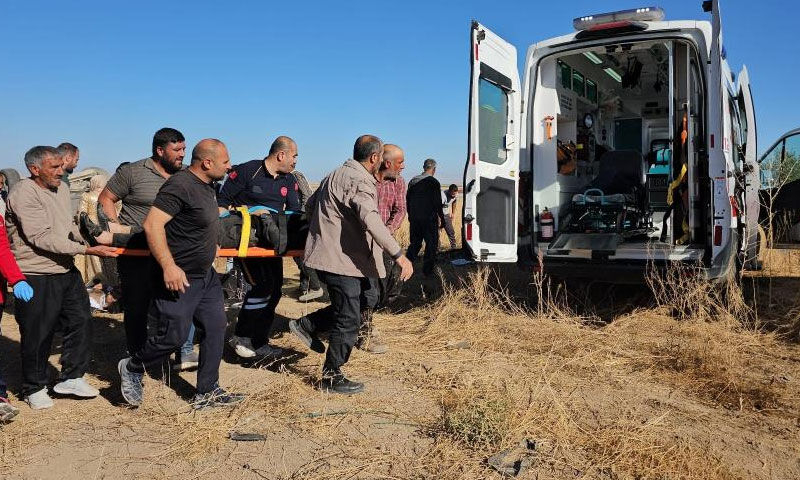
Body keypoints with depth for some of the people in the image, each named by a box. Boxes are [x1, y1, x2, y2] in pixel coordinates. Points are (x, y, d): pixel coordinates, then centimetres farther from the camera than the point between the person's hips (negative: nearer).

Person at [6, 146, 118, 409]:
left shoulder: (62, 188, 10)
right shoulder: (24, 194, -17)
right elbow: (42, 238, -24)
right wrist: (88, 250, -27)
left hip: (66, 270, 8)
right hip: (36, 277, -8)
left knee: (80, 320, 10)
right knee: (37, 334, 3)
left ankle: (71, 378, 25)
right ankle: (34, 388, 22)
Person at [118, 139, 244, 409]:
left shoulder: (206, 186, 10)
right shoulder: (180, 186, -20)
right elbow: (152, 225, -26)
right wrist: (169, 266, -30)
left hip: (206, 276, 10)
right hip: (178, 278, -9)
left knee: (215, 329, 9)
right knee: (174, 335, -2)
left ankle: (207, 392, 19)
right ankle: (132, 368, 26)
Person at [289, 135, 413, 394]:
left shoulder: (337, 174, 15)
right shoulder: (359, 182, -18)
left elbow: (312, 203, 27)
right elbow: (371, 220, -32)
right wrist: (398, 254, -35)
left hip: (328, 253, 10)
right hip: (340, 259, -10)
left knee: (364, 296, 19)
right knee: (349, 320, -2)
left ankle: (307, 325, 22)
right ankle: (332, 377, 10)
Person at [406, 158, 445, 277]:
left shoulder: (413, 181, 9)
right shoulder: (433, 182, -11)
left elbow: (407, 199, 15)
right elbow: (437, 202, -13)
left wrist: (410, 216, 23)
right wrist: (441, 217, -3)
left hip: (415, 219, 6)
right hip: (429, 219, -6)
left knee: (415, 243, 17)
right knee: (431, 244, 4)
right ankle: (427, 270, 5)